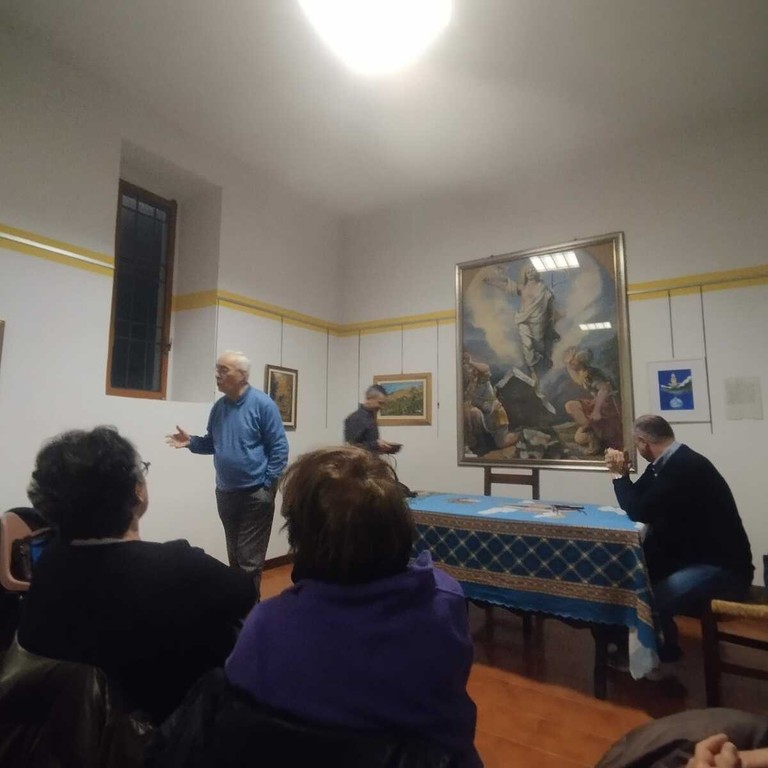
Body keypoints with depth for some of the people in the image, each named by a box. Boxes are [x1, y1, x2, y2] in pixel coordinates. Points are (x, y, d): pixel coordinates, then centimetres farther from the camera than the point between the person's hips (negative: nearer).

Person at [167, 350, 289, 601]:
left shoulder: (262, 404, -13)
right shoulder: (218, 406, 6)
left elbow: (279, 448, -13)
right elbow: (212, 444, 15)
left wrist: (267, 484, -14)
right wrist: (191, 442, -4)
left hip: (255, 494, -7)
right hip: (225, 493, 7)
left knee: (249, 560, -1)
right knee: (234, 557, 19)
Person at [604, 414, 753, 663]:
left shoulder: (684, 466, -25)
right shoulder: (668, 463, 6)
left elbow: (639, 512, -27)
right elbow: (638, 504, 12)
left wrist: (620, 474, -12)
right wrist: (623, 472, 1)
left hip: (722, 567, -10)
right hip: (690, 556, 10)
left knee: (650, 600, -27)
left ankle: (663, 653, 5)